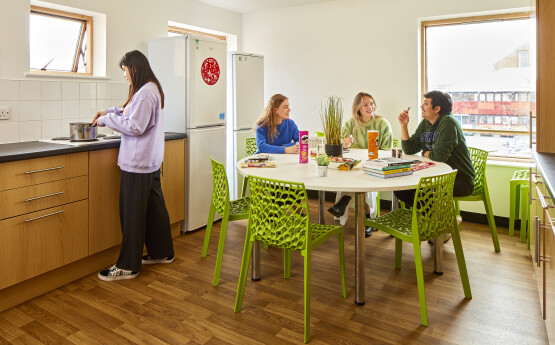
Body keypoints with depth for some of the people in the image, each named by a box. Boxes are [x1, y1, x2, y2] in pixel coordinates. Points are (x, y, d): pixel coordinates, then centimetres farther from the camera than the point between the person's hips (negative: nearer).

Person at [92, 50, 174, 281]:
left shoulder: (145, 93, -17)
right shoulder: (151, 89, 15)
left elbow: (135, 127, -20)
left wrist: (107, 119, -9)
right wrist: (110, 112, 15)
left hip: (138, 162, -10)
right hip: (151, 161, 10)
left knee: (132, 214, -2)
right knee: (154, 208, 16)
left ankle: (128, 266, 8)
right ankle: (162, 253, 29)